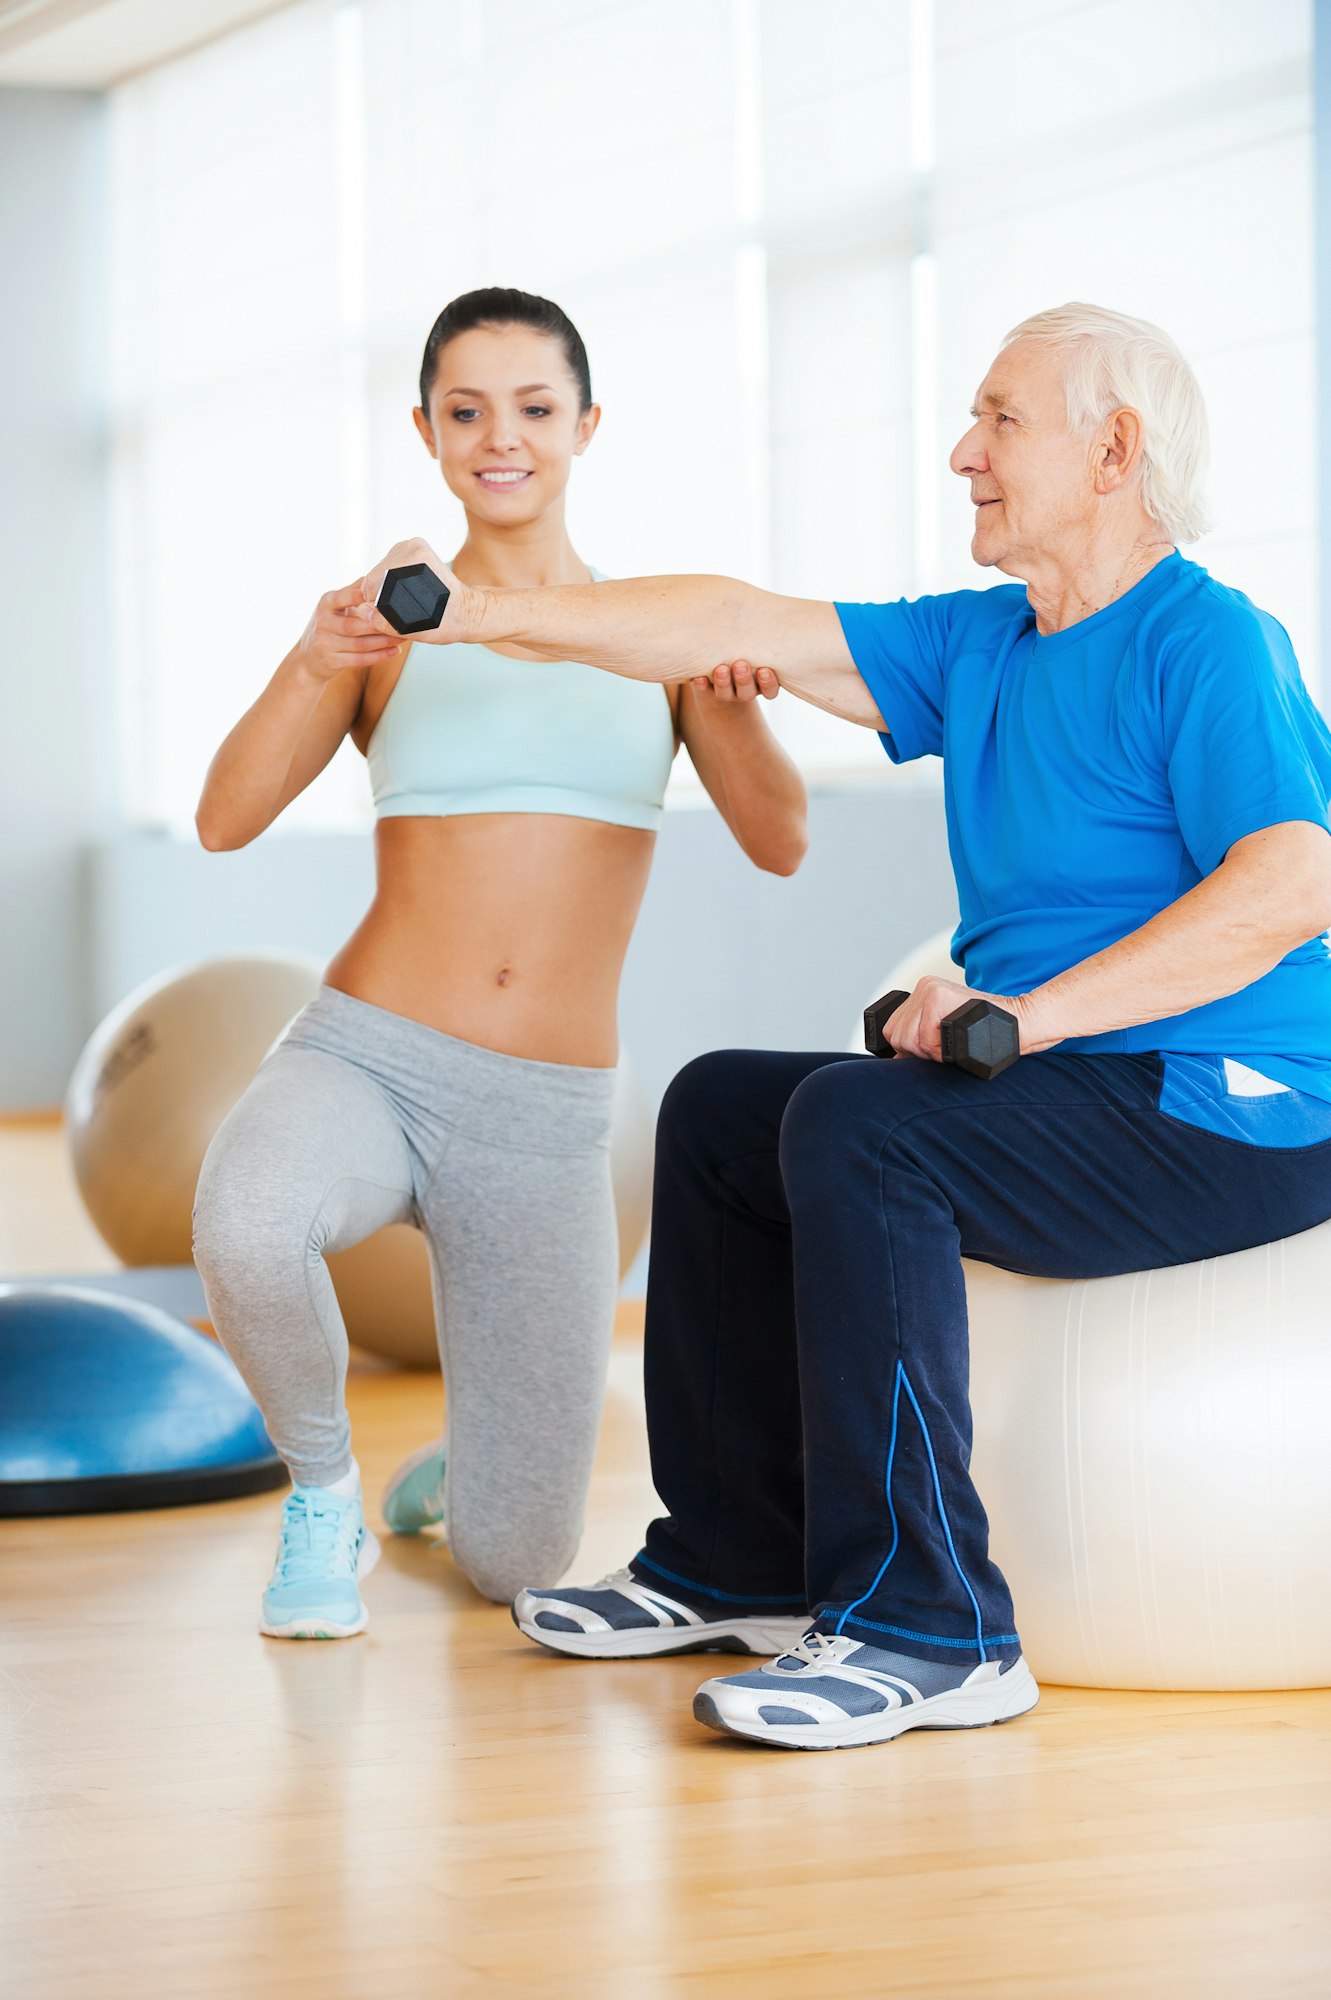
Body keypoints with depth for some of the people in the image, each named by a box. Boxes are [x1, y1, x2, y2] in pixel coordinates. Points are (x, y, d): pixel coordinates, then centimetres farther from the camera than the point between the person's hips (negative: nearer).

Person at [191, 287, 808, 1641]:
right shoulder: (391, 622, 4)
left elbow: (779, 844, -1)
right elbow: (226, 820, -8)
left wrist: (733, 702, -22)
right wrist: (311, 664, -26)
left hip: (546, 1121, 2)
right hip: (367, 1061, -2)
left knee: (516, 1572, 1)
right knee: (246, 1232, -39)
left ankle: (462, 1475, 40)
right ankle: (323, 1492, -7)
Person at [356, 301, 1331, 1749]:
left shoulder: (1204, 642, -14)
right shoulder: (980, 647, 13)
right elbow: (747, 630, 12)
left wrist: (1033, 1010, -29)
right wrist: (483, 615, 7)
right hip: (1083, 1094, 10)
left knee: (855, 1124, -28)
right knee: (720, 1109, 14)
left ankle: (927, 1634, -26)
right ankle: (739, 1566, 18)